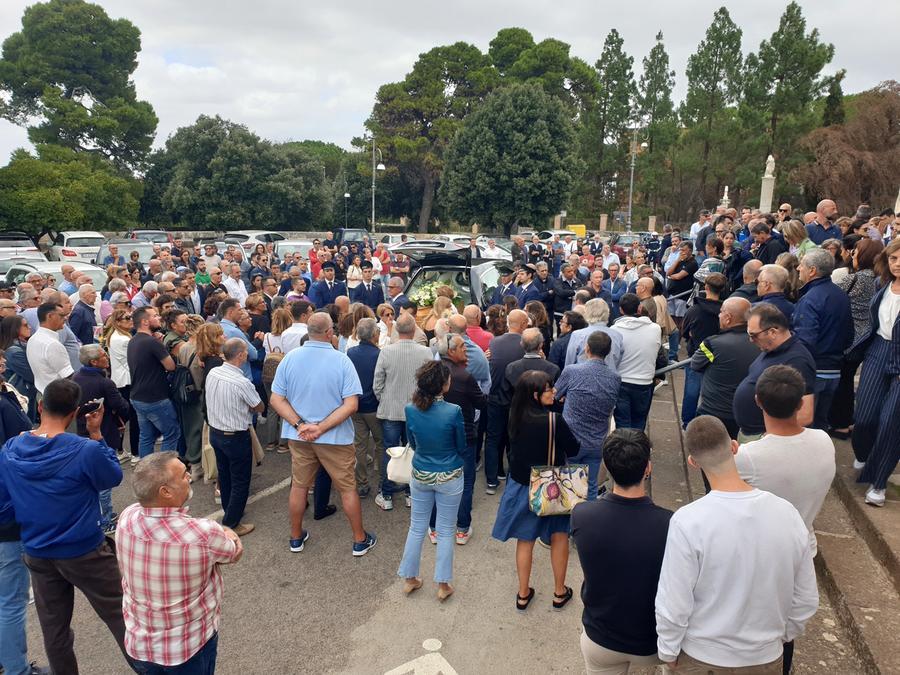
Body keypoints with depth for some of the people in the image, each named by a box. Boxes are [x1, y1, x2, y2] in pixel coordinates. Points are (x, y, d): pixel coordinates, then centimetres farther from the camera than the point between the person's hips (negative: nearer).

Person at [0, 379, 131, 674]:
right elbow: (114, 477, -5)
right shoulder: (86, 450, -24)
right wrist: (96, 435, -4)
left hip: (37, 555, 5)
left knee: (54, 629, 20)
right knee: (121, 617, 11)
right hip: (85, 552, -5)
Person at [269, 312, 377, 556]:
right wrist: (321, 428, -18)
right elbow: (351, 405, -21)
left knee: (299, 486, 19)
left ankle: (296, 537, 35)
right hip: (335, 436, -3)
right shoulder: (341, 360, -16)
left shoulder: (290, 358, -6)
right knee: (348, 488, 12)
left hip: (298, 436, 3)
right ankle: (360, 540, 25)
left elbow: (276, 400, -7)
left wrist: (300, 425, -14)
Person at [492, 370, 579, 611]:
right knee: (559, 537, 18)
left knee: (525, 541, 17)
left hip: (521, 485, 4)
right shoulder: (554, 420, -25)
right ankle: (560, 592, 31)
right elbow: (573, 450, -13)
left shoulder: (515, 415, -11)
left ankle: (523, 594, 29)